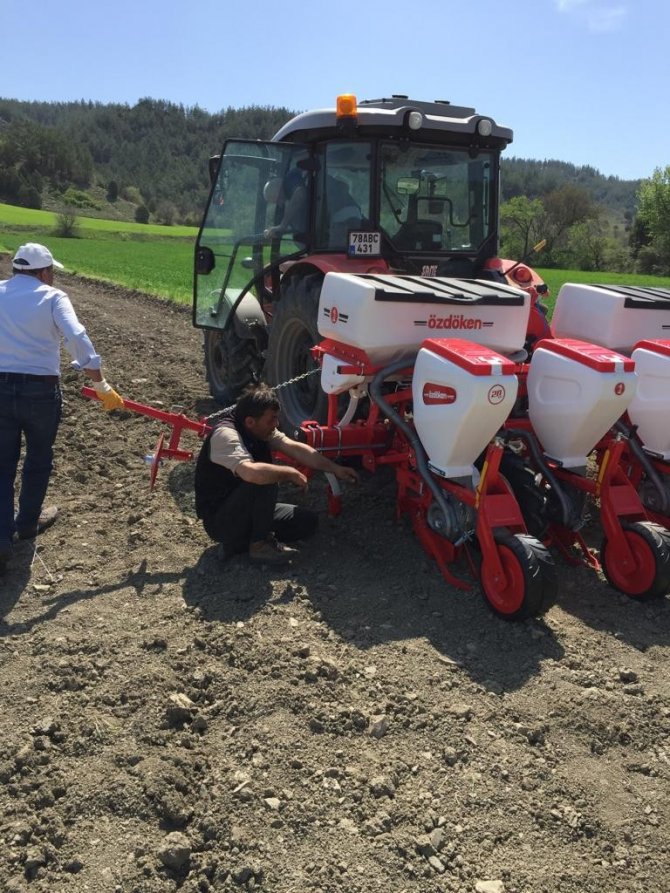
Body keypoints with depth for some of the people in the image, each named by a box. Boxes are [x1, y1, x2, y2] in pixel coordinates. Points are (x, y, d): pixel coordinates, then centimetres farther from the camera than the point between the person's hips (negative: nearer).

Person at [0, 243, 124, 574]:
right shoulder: (52, 297, -3)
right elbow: (77, 338, -17)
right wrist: (101, 384, -16)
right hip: (40, 390, -2)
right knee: (38, 459, 19)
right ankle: (27, 523, 35)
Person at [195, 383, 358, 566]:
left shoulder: (262, 429, 0)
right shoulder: (225, 434, -27)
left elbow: (294, 448, -2)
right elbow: (250, 472, -43)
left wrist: (335, 469, -7)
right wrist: (290, 473, -28)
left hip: (245, 511, 9)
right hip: (219, 520, -9)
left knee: (308, 521, 3)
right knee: (264, 479, -31)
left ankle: (239, 541, 5)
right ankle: (260, 544, -15)